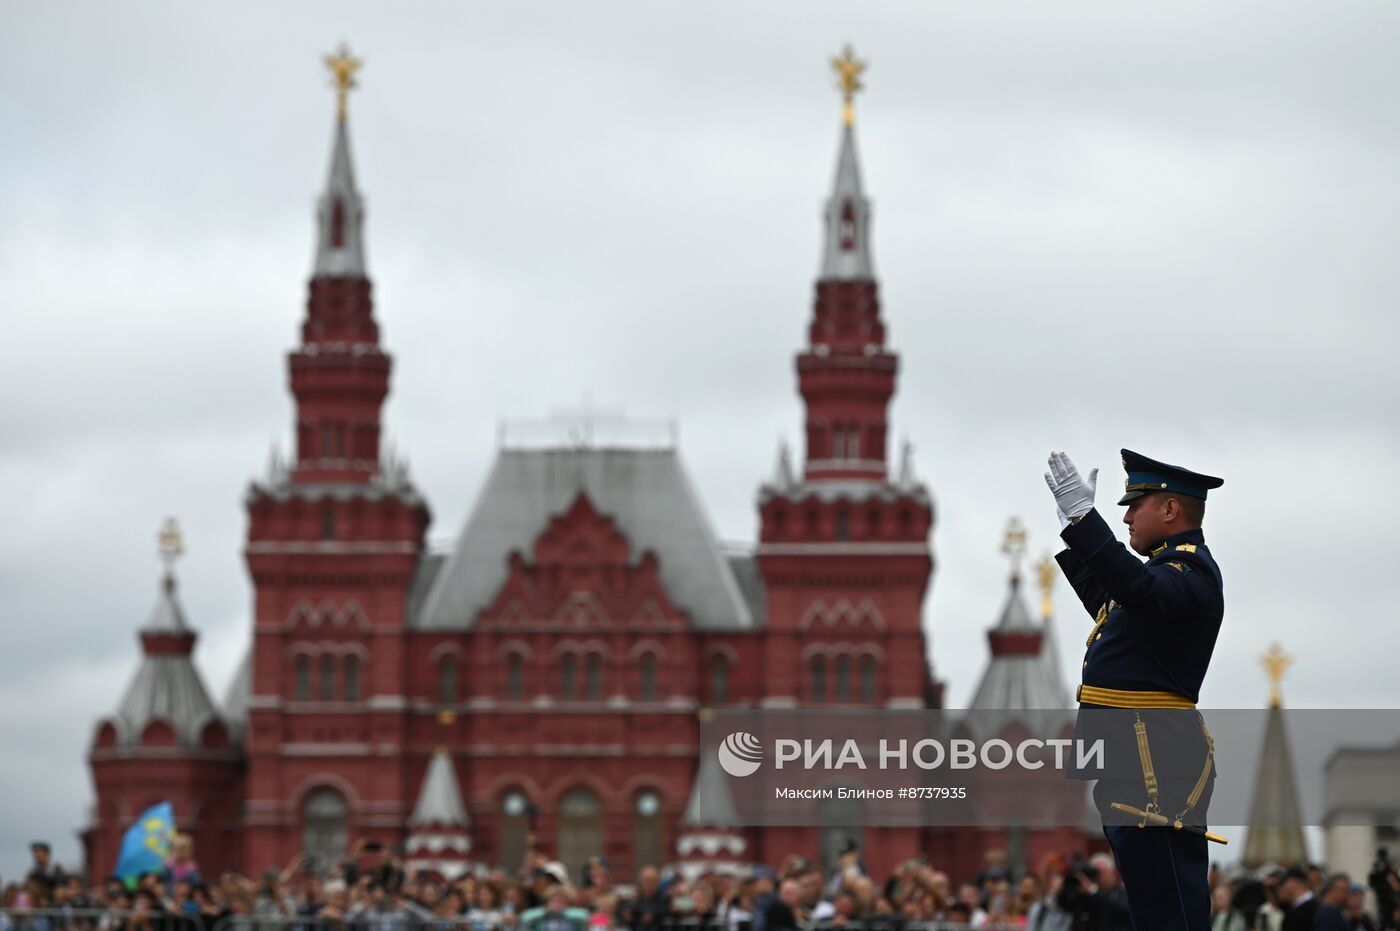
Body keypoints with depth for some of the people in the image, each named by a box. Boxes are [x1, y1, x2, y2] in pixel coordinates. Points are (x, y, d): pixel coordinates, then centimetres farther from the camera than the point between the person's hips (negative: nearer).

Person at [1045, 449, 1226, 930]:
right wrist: (1072, 528, 35)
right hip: (1132, 762, 11)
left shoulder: (1191, 572, -13)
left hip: (1154, 764, -11)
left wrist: (1083, 518, -39)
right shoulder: (1169, 566, 19)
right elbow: (1106, 602, 37)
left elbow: (1137, 589, -36)